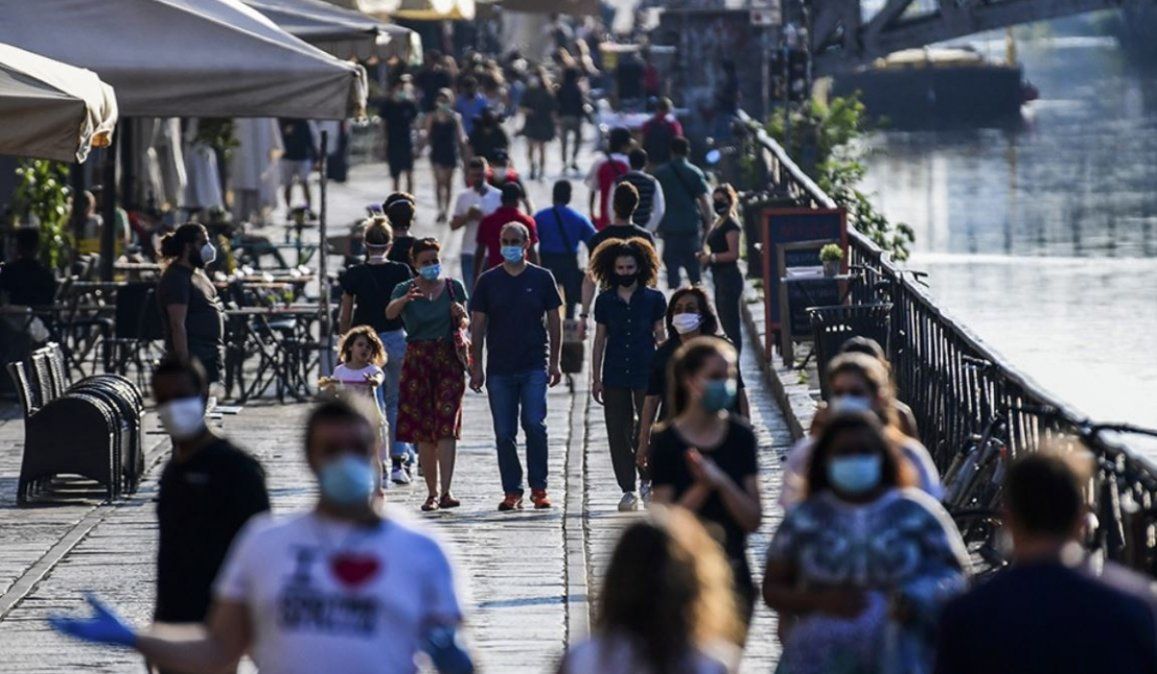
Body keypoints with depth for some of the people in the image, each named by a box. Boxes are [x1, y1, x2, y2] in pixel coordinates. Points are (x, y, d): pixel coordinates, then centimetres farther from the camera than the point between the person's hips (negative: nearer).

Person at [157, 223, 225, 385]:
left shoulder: (197, 272, 15)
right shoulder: (176, 279, -17)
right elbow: (177, 325, -22)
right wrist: (185, 364, -26)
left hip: (208, 358, 10)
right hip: (192, 359, -10)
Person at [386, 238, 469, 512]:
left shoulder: (454, 287, 6)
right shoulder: (405, 289, 1)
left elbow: (465, 325, 12)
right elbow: (390, 312, -19)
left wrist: (460, 317, -12)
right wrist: (406, 299, -41)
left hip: (449, 359, 0)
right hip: (417, 361, 1)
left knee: (446, 425, -12)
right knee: (423, 430, 4)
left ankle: (446, 491, -19)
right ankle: (431, 492, 13)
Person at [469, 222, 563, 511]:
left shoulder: (541, 278, 5)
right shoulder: (488, 281, 6)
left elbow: (554, 321, 8)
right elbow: (478, 325, 9)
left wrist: (554, 362, 3)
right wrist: (477, 366, 4)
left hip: (534, 367, -2)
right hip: (499, 368, 2)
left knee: (534, 425, -13)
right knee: (504, 433, 2)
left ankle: (539, 488, -3)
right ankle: (511, 491, 9)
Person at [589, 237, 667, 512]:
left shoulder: (654, 299, 1)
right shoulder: (605, 301, 5)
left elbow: (661, 337, 7)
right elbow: (600, 340, 9)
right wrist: (596, 379, 7)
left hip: (646, 373, -2)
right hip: (615, 375, 2)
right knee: (618, 432, 1)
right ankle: (628, 490, 7)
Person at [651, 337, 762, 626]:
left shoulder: (740, 436, 0)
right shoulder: (667, 442, -6)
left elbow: (753, 520, -3)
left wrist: (722, 483, -18)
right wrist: (703, 486, -22)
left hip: (733, 573, 2)